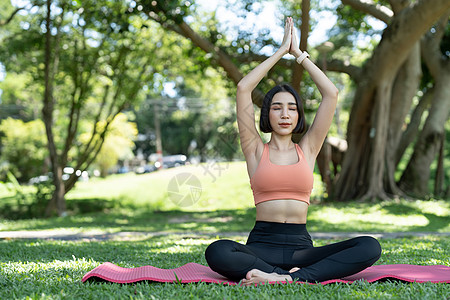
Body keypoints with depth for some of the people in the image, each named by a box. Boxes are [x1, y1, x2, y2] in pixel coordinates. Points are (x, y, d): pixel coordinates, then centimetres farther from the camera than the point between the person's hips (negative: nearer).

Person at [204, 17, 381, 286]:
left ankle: (289, 277, -34)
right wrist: (281, 51, 8)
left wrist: (298, 53, 12)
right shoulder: (256, 151, 10)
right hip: (262, 245, -2)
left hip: (301, 246, 2)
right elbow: (243, 89, 2)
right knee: (217, 253, -36)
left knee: (370, 247, -25)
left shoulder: (307, 149, 14)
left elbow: (331, 94, 8)